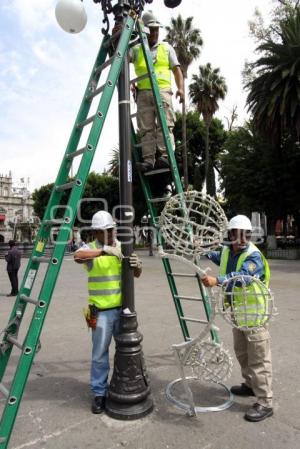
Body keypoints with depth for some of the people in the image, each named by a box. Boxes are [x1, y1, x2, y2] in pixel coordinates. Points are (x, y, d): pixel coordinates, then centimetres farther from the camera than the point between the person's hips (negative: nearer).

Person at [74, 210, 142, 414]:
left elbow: (137, 275, 4)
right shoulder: (90, 248, -6)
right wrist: (103, 250, -40)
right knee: (100, 354, 6)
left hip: (123, 309, 3)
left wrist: (137, 265, -19)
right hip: (101, 311, -3)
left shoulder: (124, 247, 4)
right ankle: (99, 393, 25)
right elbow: (77, 256, -30)